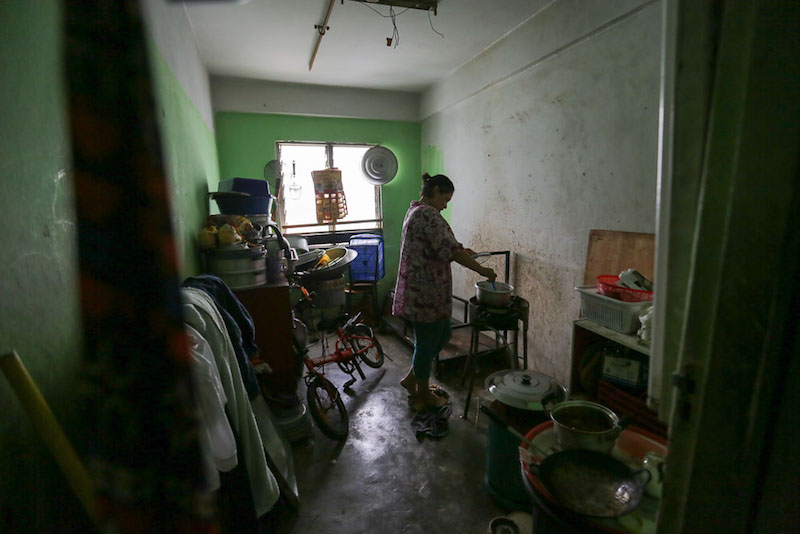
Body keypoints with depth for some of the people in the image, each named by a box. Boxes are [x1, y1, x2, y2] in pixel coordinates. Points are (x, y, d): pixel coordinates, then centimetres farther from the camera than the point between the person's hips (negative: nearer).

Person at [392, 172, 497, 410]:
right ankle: (422, 396, 26)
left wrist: (461, 251, 18)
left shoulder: (414, 211, 15)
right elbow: (449, 250, -25)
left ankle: (411, 379, 33)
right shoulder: (428, 214, -18)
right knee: (427, 342, 6)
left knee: (442, 335, 21)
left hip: (419, 290, 11)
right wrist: (481, 269, -16)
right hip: (426, 294, -11)